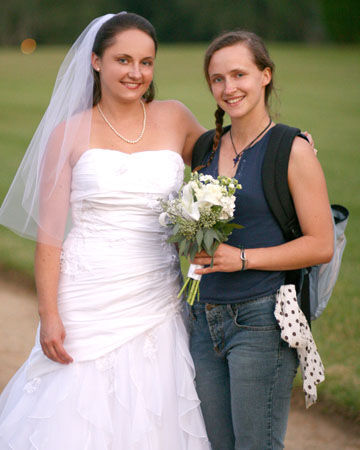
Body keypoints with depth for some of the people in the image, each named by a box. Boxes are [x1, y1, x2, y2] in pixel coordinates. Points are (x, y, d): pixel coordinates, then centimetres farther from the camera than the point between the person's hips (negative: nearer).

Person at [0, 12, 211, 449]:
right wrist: (48, 315, -9)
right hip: (87, 307, -2)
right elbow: (49, 232, -2)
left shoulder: (174, 119, 7)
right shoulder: (69, 134, 0)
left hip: (154, 309, 2)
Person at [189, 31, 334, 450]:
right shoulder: (208, 147, 11)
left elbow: (321, 245, -10)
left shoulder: (293, 151, -7)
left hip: (261, 320, -6)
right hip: (205, 318, 6)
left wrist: (241, 258, -16)